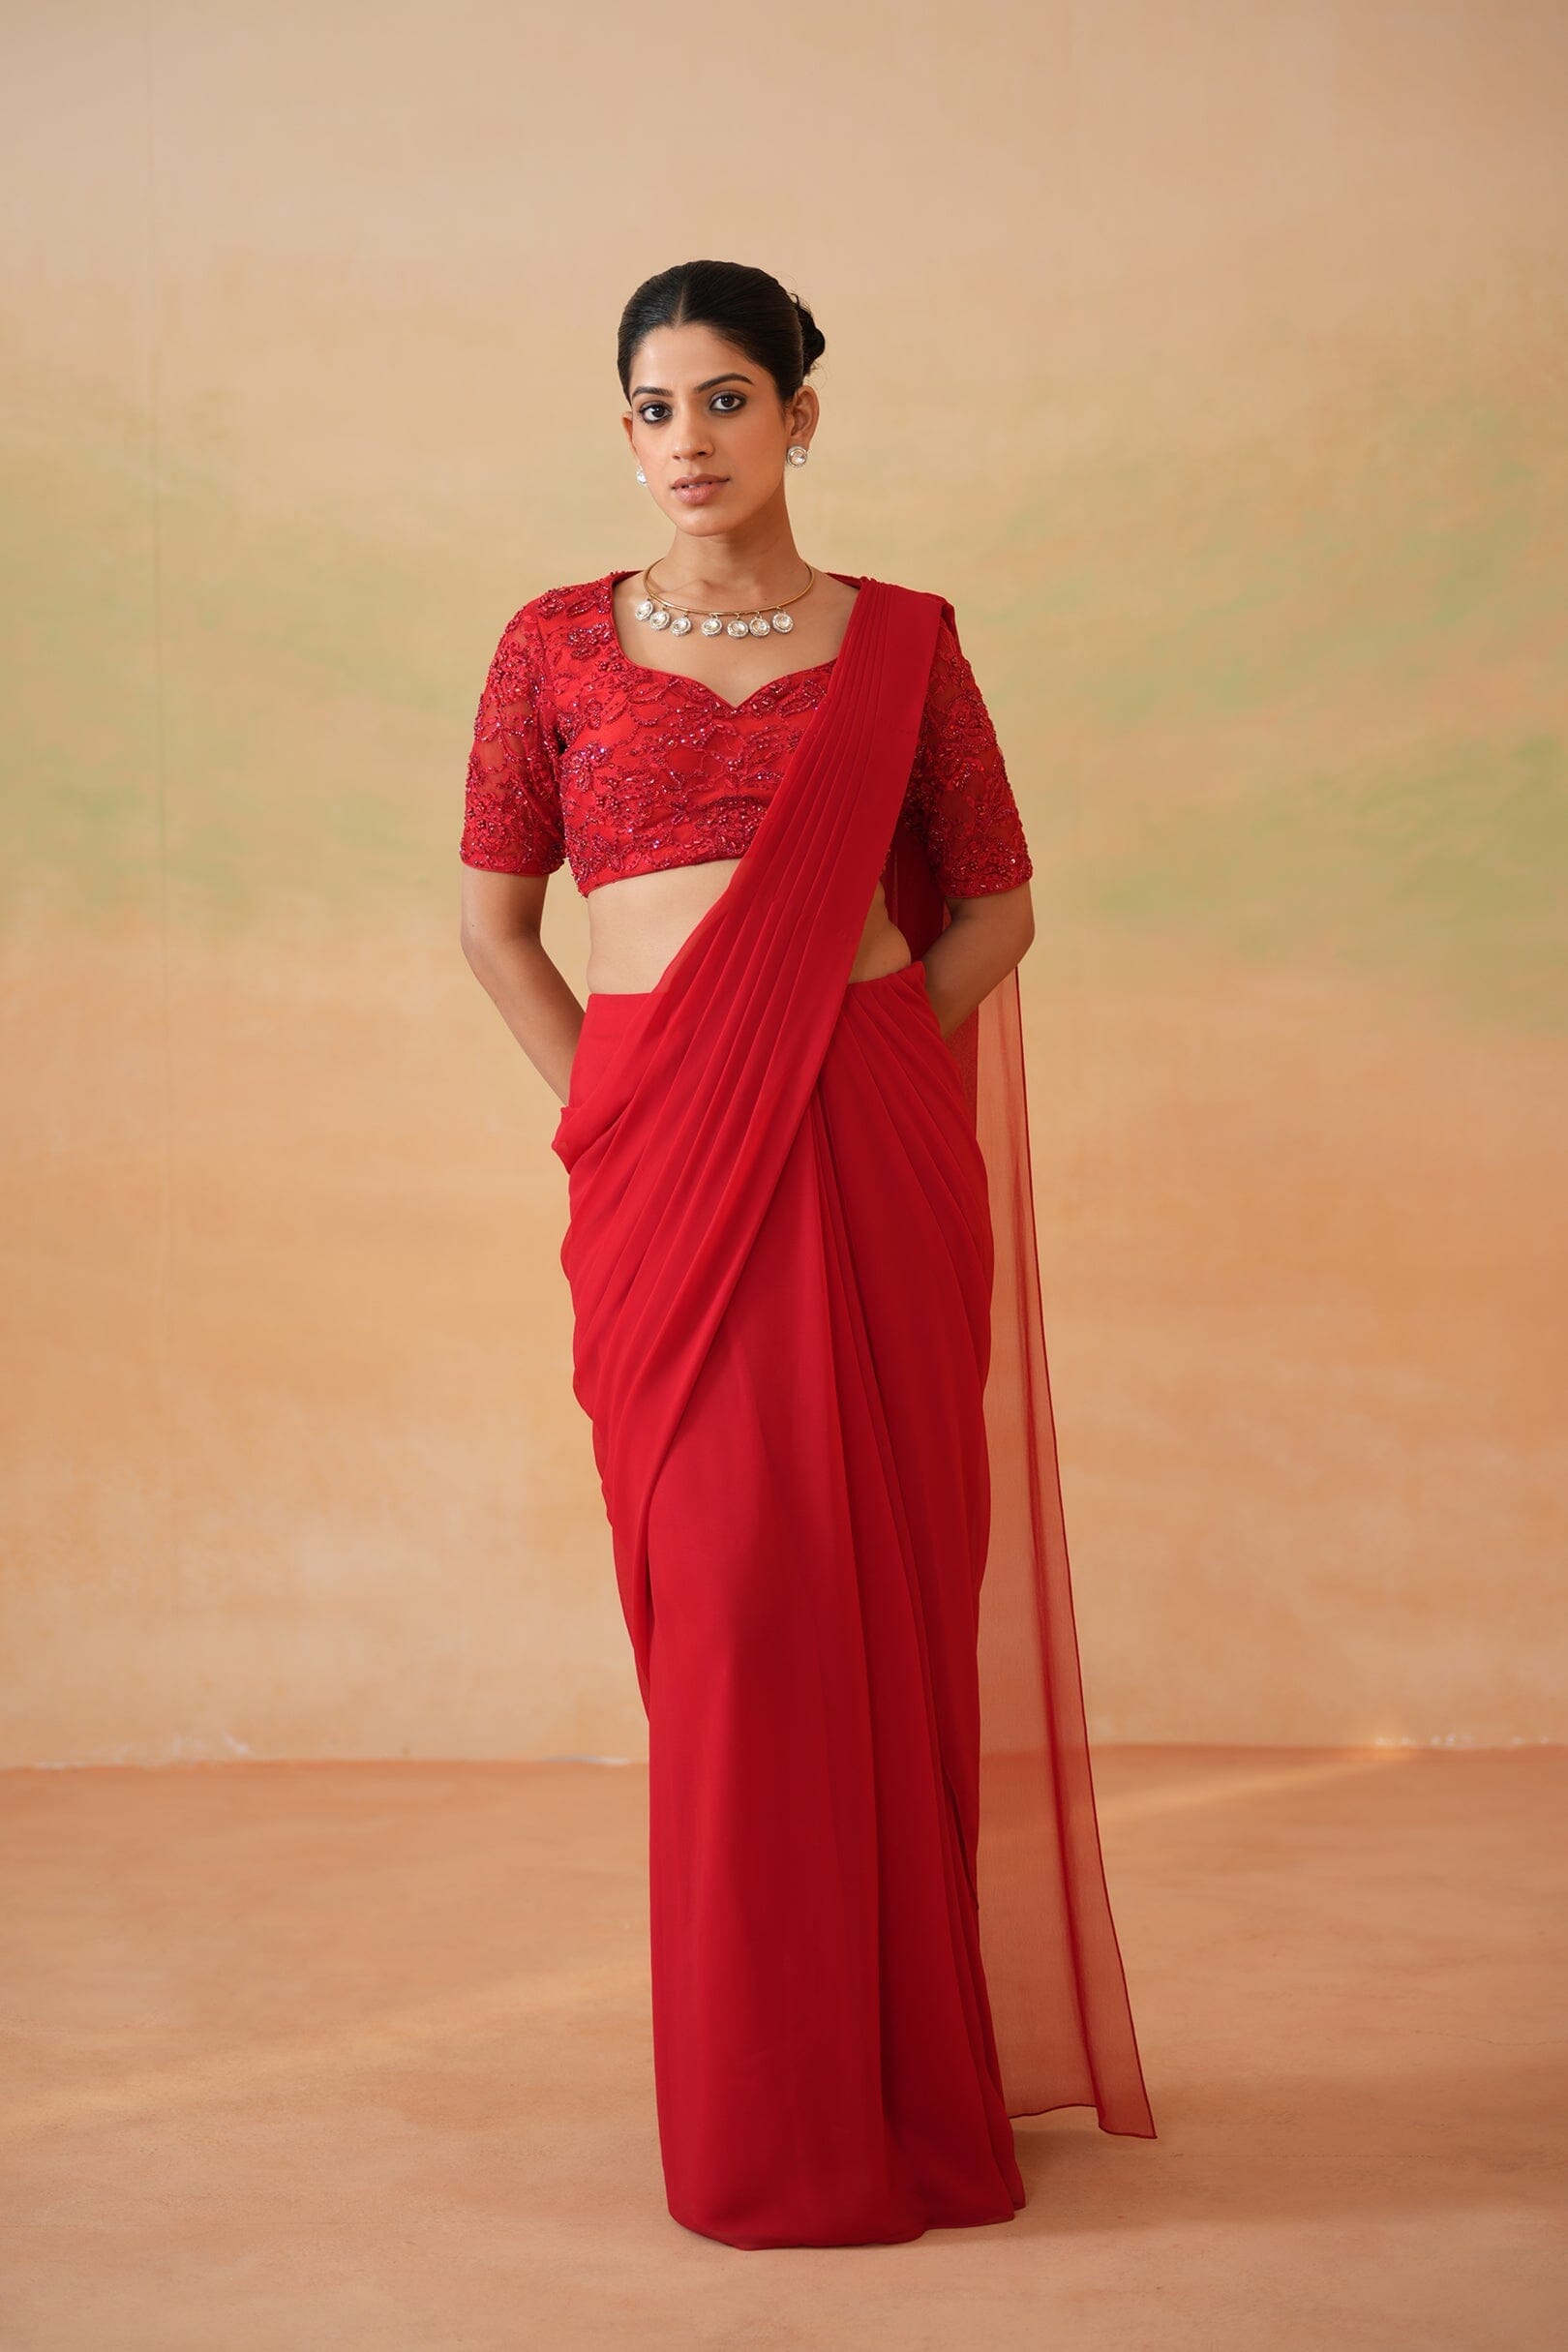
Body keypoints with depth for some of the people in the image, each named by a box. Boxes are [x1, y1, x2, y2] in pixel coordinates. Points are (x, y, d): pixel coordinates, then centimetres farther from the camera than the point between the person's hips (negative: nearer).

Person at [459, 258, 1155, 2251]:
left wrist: (863, 1057, -1)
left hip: (872, 1160, 0)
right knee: (727, 1604, 0)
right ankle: (760, 2115, 14)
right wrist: (608, 1112, 3)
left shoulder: (901, 641, 7)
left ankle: (910, 2076, 20)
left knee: (882, 1594, 3)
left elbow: (996, 899, 11)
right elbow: (492, 916, 12)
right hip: (659, 1173, 0)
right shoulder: (556, 646, 8)